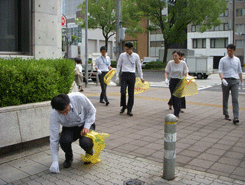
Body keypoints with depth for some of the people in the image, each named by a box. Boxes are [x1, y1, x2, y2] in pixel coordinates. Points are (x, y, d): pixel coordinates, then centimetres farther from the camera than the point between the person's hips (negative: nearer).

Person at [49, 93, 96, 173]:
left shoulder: (78, 97, -32)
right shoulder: (54, 114, -28)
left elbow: (92, 111, -12)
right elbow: (54, 139, -22)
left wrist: (86, 126, -23)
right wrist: (55, 162, -24)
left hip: (85, 124, -1)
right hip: (69, 128, 1)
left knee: (85, 142, -31)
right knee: (64, 141, -32)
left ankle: (89, 154, 9)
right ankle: (69, 157, 5)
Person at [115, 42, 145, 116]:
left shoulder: (136, 56, 6)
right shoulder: (122, 55, 4)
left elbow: (139, 67, 12)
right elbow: (118, 66, 9)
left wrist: (141, 77, 9)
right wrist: (117, 76, 2)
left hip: (132, 75, 1)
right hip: (124, 75, -1)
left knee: (131, 93, 1)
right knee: (123, 92, -13)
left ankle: (129, 110, 11)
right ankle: (123, 106, 12)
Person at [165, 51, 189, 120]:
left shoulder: (183, 63, -4)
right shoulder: (170, 63, -2)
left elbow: (186, 73, 1)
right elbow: (166, 72, 4)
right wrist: (166, 79, -13)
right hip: (172, 82, 2)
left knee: (178, 98, -9)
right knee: (173, 98, 4)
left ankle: (176, 115, -6)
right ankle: (176, 112, 24)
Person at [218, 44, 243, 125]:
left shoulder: (237, 60, 12)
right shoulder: (223, 60, 3)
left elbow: (239, 71, 20)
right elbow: (220, 71, -5)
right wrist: (222, 79, -22)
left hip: (235, 81, 1)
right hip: (225, 81, -1)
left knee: (235, 99, -10)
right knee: (225, 99, 8)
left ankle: (236, 117, -14)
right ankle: (226, 114, 22)